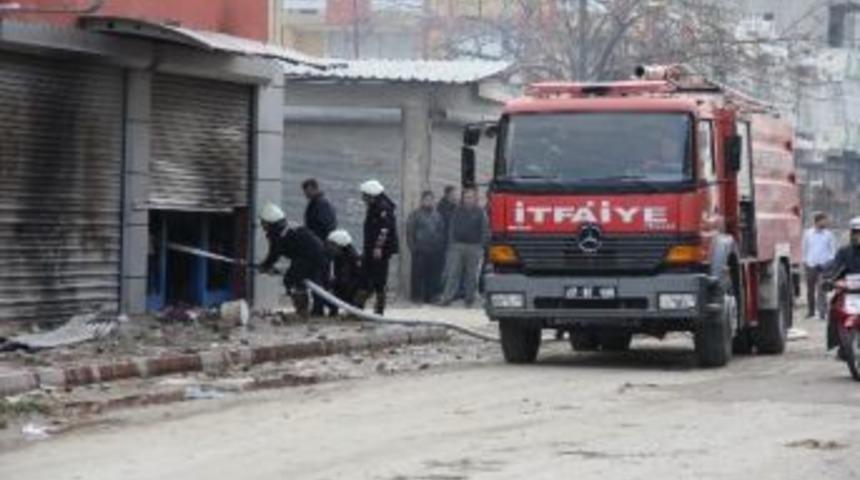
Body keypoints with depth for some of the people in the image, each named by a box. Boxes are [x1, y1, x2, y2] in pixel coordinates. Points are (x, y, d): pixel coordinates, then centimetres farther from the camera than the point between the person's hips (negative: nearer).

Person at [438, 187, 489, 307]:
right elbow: (452, 229, 13)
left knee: (471, 274, 4)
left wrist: (481, 246, -6)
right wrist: (451, 243, 3)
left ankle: (470, 299, 12)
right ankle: (447, 297, -10)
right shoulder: (458, 211, 10)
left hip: (474, 247, -2)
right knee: (453, 273, -6)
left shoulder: (480, 213, 2)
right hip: (457, 245, 2)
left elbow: (485, 231, 2)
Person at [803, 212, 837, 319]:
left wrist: (830, 260, -2)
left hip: (824, 265, -2)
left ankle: (822, 312, -13)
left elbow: (833, 249, 8)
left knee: (821, 289, -12)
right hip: (810, 265, 2)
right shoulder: (808, 234, 5)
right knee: (810, 289, 8)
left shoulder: (828, 234, 3)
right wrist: (805, 261, 8)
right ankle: (810, 311, 19)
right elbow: (805, 248, 12)